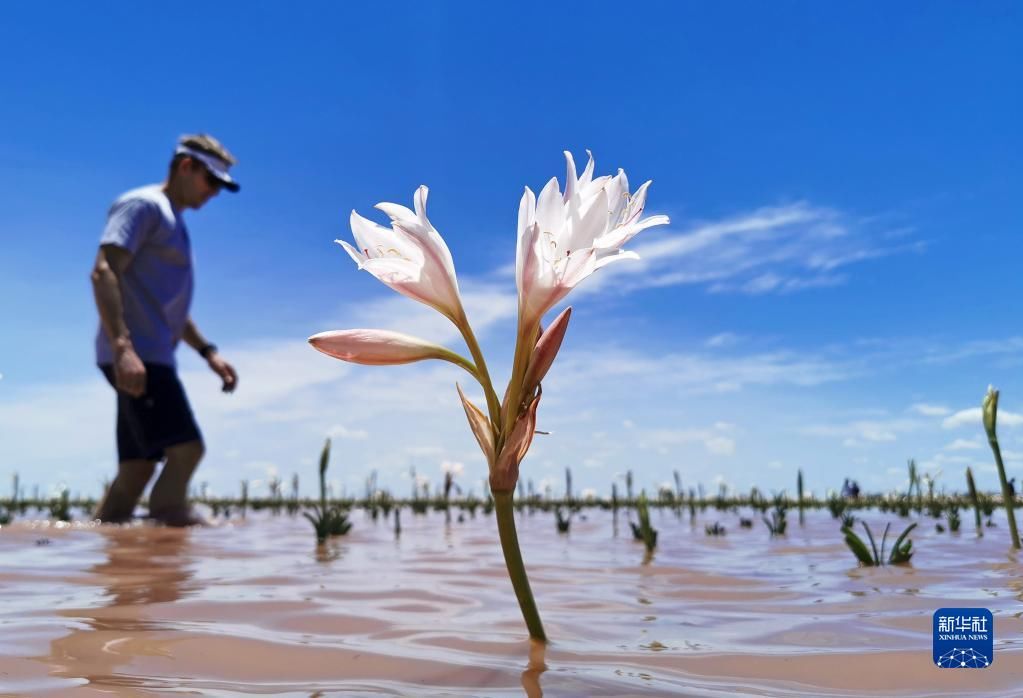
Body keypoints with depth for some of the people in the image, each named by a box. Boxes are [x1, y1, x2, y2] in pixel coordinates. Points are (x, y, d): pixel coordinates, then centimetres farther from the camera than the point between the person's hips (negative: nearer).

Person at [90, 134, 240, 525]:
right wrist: (122, 347, -28)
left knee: (139, 467, 7)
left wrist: (208, 352, 24)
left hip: (151, 358, 10)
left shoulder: (173, 222, 25)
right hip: (134, 356, -10)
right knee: (186, 449, -16)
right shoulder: (143, 205, -3)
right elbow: (103, 273, -17)